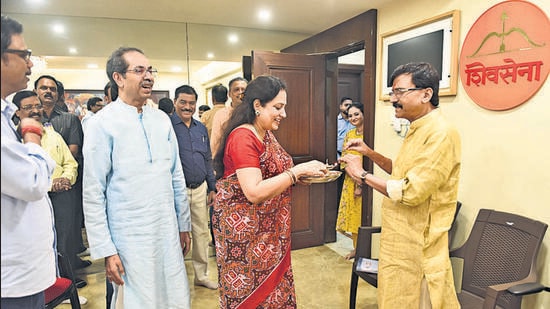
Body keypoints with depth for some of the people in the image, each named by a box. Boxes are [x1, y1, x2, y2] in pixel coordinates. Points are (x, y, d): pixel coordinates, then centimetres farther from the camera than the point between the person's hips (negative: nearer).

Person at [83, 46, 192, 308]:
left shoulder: (162, 119, 6)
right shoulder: (102, 123, -9)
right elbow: (93, 194, -8)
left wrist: (184, 225, 12)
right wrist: (106, 250, -9)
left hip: (169, 234, 5)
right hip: (129, 240, -4)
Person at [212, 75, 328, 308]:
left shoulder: (266, 134, 8)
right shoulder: (242, 138, -19)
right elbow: (254, 192, -26)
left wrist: (300, 176, 0)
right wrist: (297, 171, -24)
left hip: (269, 232, 8)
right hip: (245, 232, -8)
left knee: (274, 289, 17)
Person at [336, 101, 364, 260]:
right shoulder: (349, 134, 10)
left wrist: (361, 183, -16)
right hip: (350, 180, 6)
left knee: (362, 214, 1)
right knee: (351, 213, 11)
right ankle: (356, 248, 26)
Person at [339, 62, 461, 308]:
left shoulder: (441, 133, -22)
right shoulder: (418, 130, 10)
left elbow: (411, 192, -26)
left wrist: (362, 174, -17)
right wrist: (370, 153, 8)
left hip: (418, 247, -9)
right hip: (401, 241, 9)